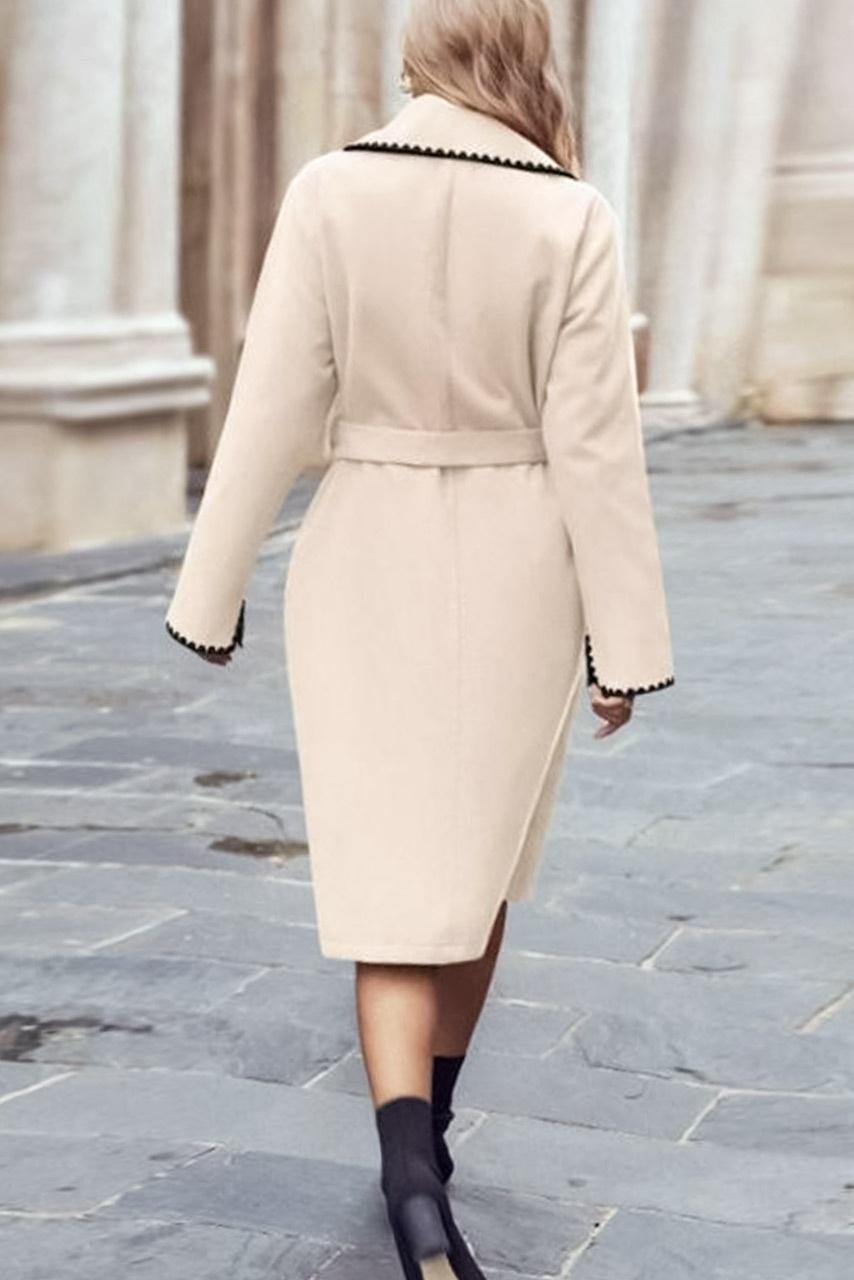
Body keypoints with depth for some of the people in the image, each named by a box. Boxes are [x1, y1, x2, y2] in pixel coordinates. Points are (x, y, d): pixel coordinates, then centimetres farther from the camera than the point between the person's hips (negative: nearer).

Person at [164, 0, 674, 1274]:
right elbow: (595, 444, -10)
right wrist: (625, 641, -3)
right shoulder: (571, 217, -9)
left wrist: (215, 590, 2)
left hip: (368, 570, -1)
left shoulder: (331, 191, -9)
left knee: (397, 883, 3)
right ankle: (427, 1133, 36)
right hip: (515, 578, 1)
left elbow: (274, 412, -9)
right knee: (475, 851, 21)